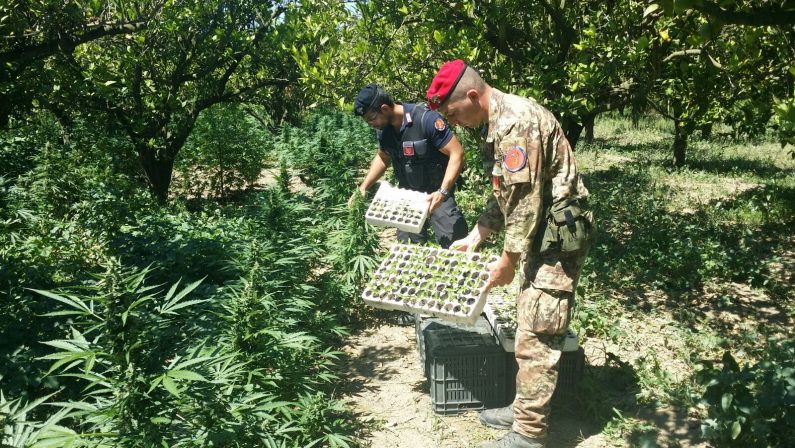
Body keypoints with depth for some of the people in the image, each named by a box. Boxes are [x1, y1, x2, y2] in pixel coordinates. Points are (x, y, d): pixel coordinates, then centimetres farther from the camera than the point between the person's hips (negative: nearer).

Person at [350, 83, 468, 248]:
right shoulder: (384, 128, -3)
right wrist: (363, 187, 5)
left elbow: (457, 153, -24)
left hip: (436, 194, -6)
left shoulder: (426, 119, -24)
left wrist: (443, 192, -33)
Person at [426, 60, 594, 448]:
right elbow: (505, 194, 20)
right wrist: (474, 237, 18)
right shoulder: (499, 123, 12)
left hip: (556, 237, -11)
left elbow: (526, 201, -22)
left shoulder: (515, 122, -21)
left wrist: (508, 260, -15)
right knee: (530, 326, 16)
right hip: (543, 236, 11)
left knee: (536, 336, -6)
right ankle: (525, 410, 28)